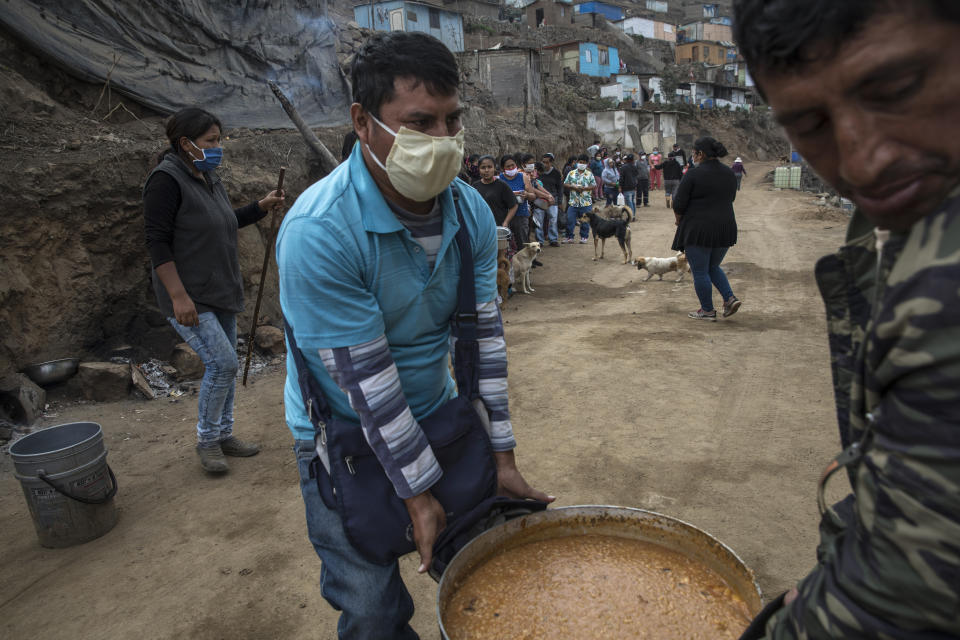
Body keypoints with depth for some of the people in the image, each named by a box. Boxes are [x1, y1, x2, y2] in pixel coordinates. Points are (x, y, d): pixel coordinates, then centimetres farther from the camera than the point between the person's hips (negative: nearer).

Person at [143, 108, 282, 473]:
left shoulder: (208, 177, 12)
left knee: (225, 365, 11)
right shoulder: (167, 179, -13)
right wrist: (179, 296, -24)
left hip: (220, 293, 9)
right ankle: (206, 441, 7)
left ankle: (224, 435, 25)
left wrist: (261, 207, 10)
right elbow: (157, 241, -18)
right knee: (222, 363, -13)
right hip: (189, 298, -8)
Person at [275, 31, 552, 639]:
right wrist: (419, 495, -17)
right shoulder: (320, 230, -28)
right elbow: (365, 381, -25)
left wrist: (503, 456, -3)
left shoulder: (471, 211, -9)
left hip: (439, 412, 5)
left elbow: (484, 334, -5)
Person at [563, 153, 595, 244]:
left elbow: (594, 186, 1)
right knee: (570, 220, -1)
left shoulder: (589, 174, 4)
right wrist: (574, 187, -11)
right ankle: (569, 237, 10)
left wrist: (584, 188, -13)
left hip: (586, 202, -1)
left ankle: (584, 237, 16)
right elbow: (565, 184, 6)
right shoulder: (571, 173, 7)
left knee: (585, 221, 3)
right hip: (573, 202, 1)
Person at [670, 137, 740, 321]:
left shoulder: (694, 174, -12)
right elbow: (730, 199, 17)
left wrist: (679, 220, 7)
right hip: (726, 228, 7)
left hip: (698, 229, -7)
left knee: (700, 272, 5)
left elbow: (678, 204, -11)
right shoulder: (729, 174, 8)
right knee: (713, 267, 22)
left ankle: (708, 311, 11)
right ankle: (730, 298, 8)